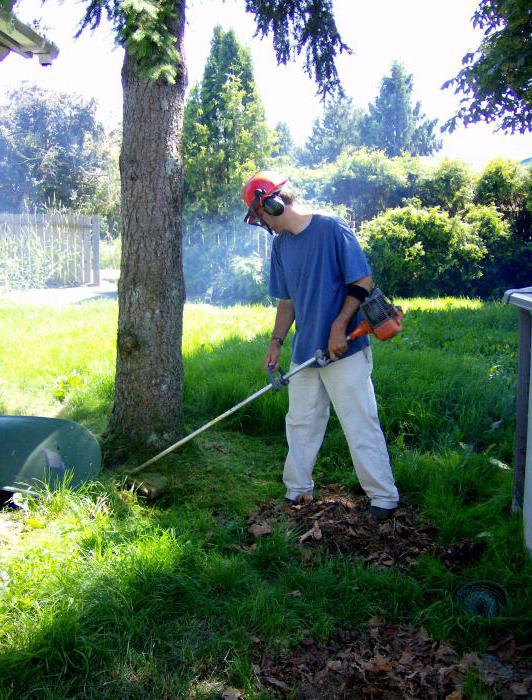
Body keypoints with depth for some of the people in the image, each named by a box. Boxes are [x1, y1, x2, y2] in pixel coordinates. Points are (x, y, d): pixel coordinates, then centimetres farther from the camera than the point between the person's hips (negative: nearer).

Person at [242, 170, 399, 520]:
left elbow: (363, 282, -12)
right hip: (305, 351, 7)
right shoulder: (280, 244, 10)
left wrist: (339, 327, -18)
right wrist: (277, 341, 7)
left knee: (361, 424, -2)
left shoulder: (332, 228, -12)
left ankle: (384, 496, 11)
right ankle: (298, 490, 29)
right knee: (300, 424, 14)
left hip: (345, 349, -7)